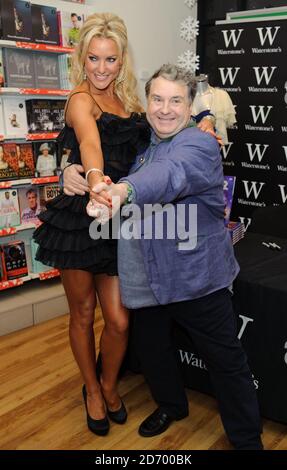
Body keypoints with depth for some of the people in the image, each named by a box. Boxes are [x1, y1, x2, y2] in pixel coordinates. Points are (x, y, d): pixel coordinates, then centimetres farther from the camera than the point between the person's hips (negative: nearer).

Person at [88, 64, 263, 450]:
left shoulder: (200, 146, -14)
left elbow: (170, 174, -36)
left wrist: (125, 190, -56)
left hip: (197, 277, -6)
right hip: (146, 277, 6)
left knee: (226, 360, 6)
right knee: (151, 350, 20)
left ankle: (247, 440, 28)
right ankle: (172, 405, 49)